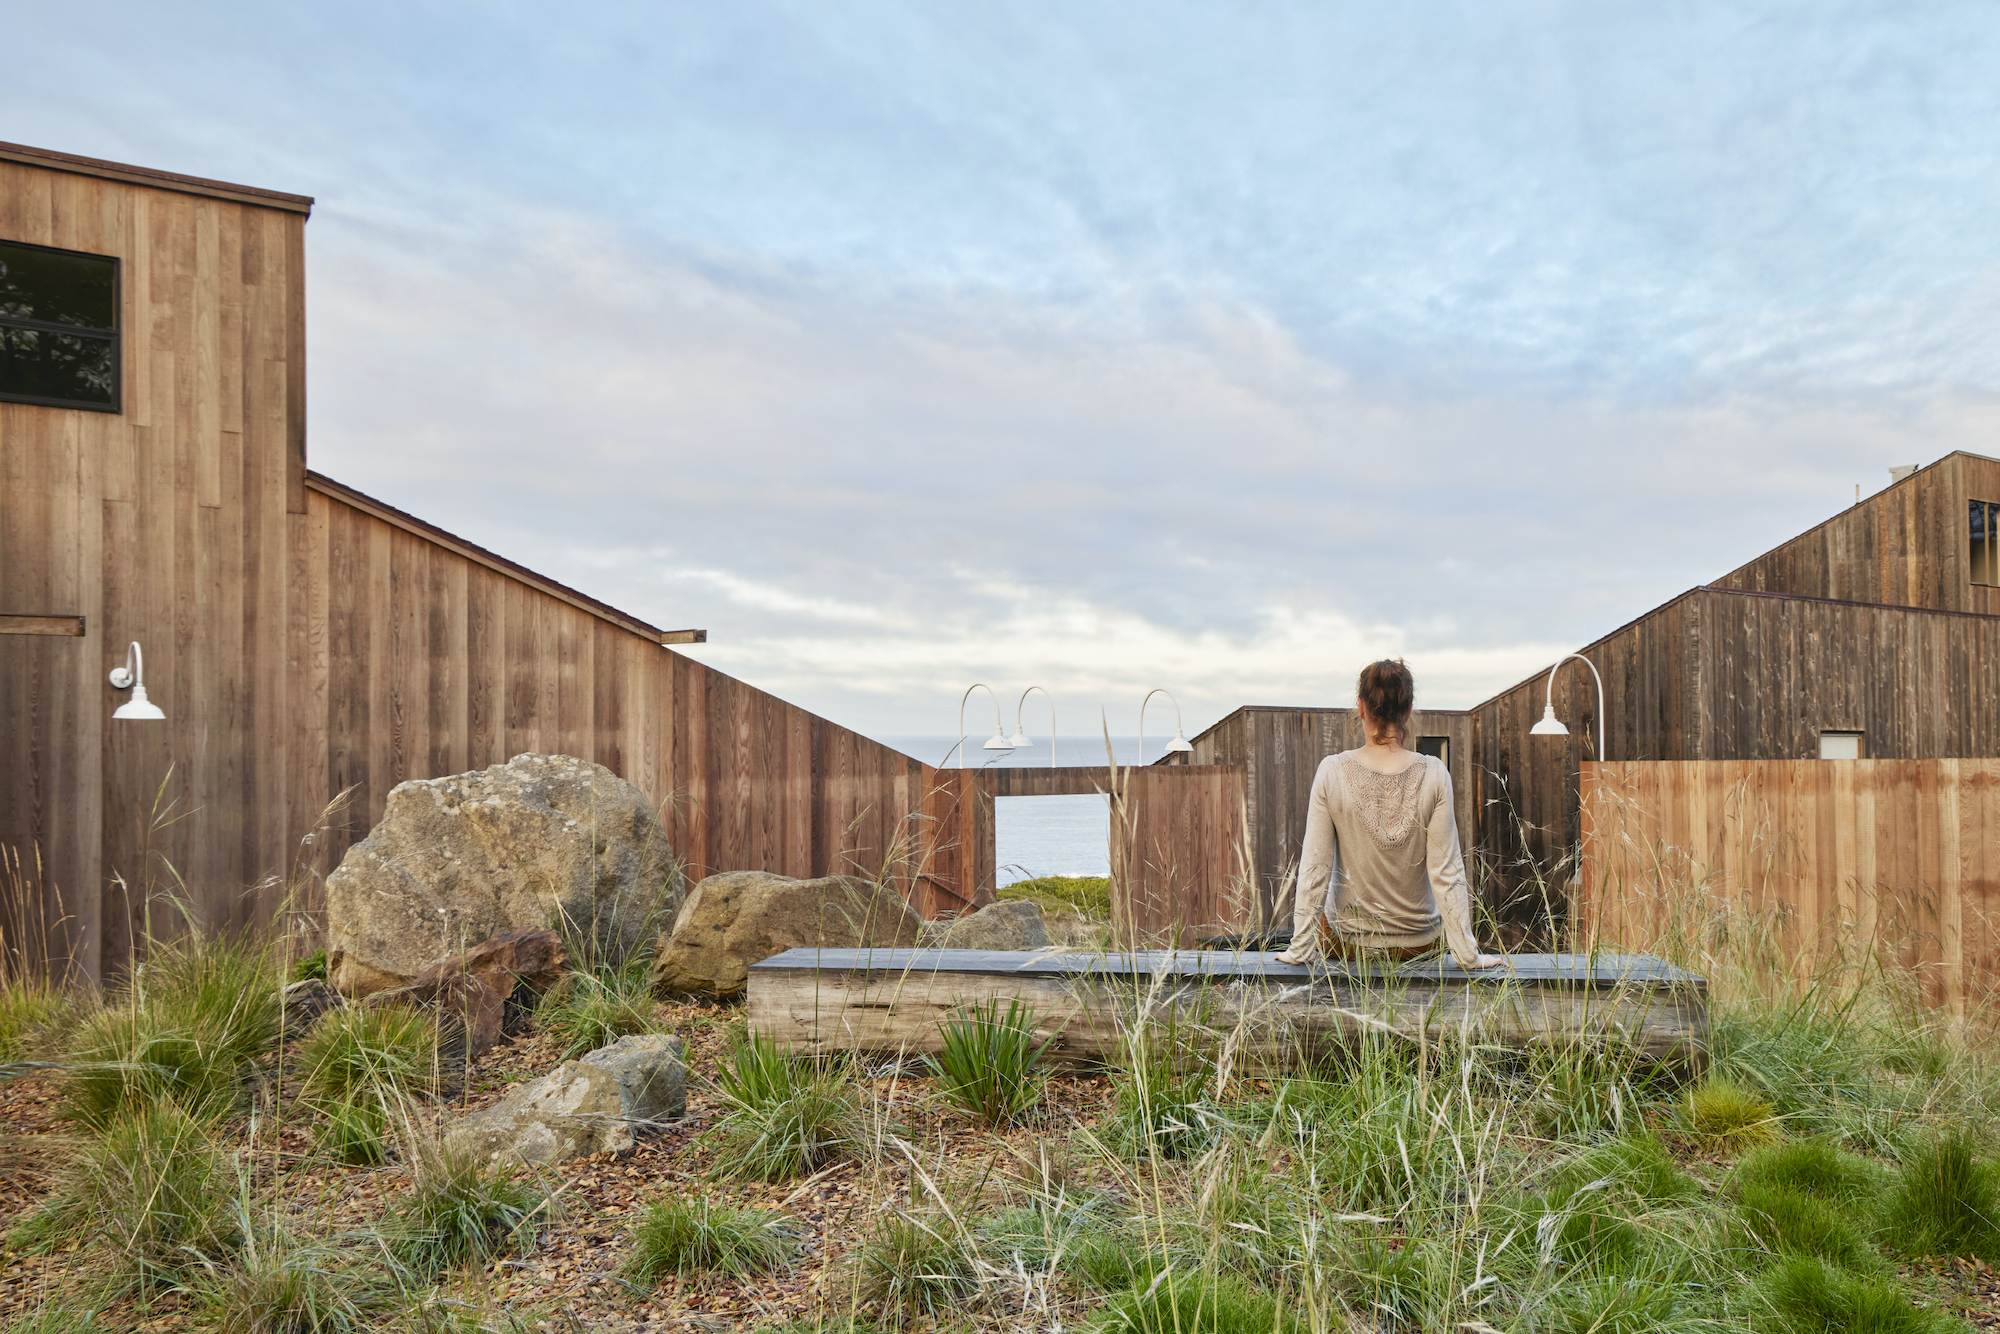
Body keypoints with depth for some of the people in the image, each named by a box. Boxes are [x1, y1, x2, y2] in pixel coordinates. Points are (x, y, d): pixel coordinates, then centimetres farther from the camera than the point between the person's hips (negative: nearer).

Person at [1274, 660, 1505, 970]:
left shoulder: (1332, 772, -18)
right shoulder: (1434, 774, -17)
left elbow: (1314, 867, -14)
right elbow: (1446, 871, -15)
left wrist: (1300, 948, -6)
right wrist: (1468, 954, -7)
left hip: (1346, 943, -1)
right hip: (1420, 943, 1)